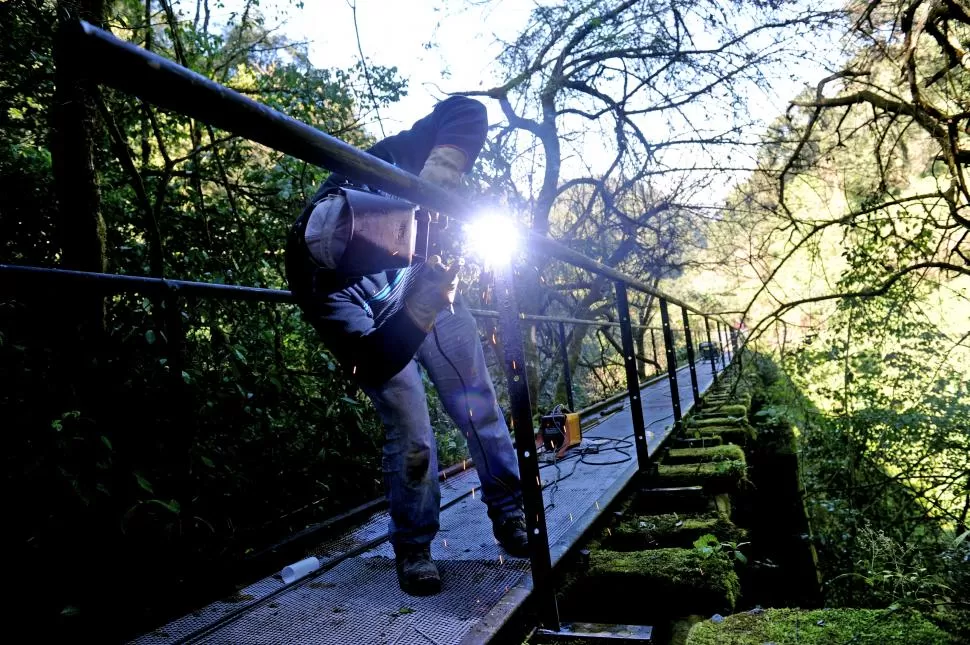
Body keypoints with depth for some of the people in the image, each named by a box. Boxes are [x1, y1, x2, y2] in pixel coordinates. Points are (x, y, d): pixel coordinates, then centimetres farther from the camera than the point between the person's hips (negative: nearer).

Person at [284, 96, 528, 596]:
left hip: (430, 289, 3)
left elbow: (467, 113, -30)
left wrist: (433, 184, -47)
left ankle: (510, 515, 23)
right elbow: (372, 367, -40)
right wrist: (425, 304, -54)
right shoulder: (312, 274, -39)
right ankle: (412, 547, 17)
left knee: (480, 408, 5)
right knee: (411, 437, -8)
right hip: (378, 333, -3)